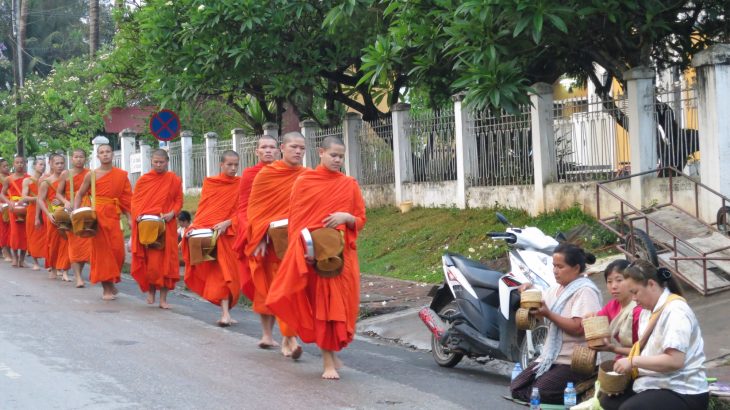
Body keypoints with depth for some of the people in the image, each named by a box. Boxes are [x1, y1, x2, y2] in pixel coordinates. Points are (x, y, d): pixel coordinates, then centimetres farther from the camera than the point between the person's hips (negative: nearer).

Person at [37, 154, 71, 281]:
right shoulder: (46, 182, -2)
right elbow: (40, 200, -6)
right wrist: (48, 214, -16)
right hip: (53, 215, -2)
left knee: (65, 241, -5)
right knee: (53, 241, 7)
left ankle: (63, 271, -5)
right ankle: (53, 268, 23)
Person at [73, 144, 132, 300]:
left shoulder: (121, 175, 7)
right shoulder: (92, 175, 2)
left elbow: (126, 198, 6)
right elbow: (80, 194, 9)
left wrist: (130, 217, -2)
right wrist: (76, 211, -4)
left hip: (113, 215, 2)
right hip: (97, 215, -2)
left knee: (117, 249, -5)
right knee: (101, 248, -2)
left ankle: (112, 281, 19)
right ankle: (106, 288, 4)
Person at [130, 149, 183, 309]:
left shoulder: (174, 180, 5)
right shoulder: (143, 180, 6)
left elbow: (178, 201, 7)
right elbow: (135, 200, 6)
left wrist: (172, 213, -11)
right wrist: (137, 215, -11)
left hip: (166, 226, 0)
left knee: (165, 261, -1)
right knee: (148, 261, -3)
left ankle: (163, 298, 6)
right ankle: (150, 290, 20)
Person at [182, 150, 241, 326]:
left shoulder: (240, 185, 4)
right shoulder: (209, 183, 7)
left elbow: (242, 211, -2)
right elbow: (203, 209, 6)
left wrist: (227, 223, -15)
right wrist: (195, 227, -8)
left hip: (229, 234, -1)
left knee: (225, 272, -3)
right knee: (218, 273, -3)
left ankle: (225, 313, -3)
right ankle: (225, 312, -5)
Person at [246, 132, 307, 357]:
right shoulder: (266, 175, 0)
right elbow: (255, 208, 1)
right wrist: (260, 238, -7)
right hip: (271, 241, -1)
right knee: (267, 286, 2)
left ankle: (288, 339, 1)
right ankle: (267, 334, 13)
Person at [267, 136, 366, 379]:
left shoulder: (350, 184, 9)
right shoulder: (304, 182, 3)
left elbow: (361, 220, 10)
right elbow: (295, 219, 1)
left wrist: (346, 217, -11)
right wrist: (301, 249, -12)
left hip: (342, 253, 2)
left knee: (339, 303, 2)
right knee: (322, 303, -4)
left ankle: (332, 351, 21)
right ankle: (329, 361, -1)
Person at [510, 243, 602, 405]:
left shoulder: (585, 291, -12)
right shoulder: (556, 289, 14)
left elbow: (578, 328, -22)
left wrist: (549, 314, -22)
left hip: (575, 362, -9)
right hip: (550, 357, 9)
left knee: (538, 393, -23)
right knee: (517, 388, -2)